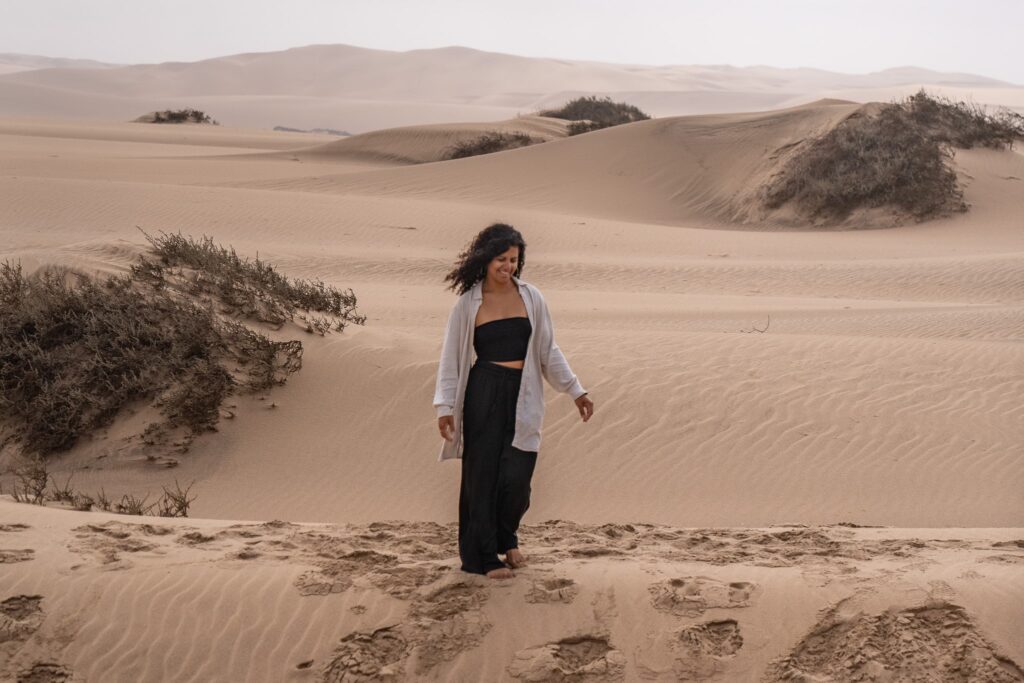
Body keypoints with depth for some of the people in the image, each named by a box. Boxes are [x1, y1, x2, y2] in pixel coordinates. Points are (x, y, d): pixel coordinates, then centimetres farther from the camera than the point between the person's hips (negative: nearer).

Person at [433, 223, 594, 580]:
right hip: (484, 394, -1)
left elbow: (548, 351, 13)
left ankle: (506, 539, 25)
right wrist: (445, 407, -5)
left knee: (516, 477, -4)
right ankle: (483, 555, 14)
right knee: (482, 474, 1)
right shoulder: (468, 304, 1)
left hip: (523, 397, 2)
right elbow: (451, 358, 2)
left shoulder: (531, 297, 6)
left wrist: (576, 391, 12)